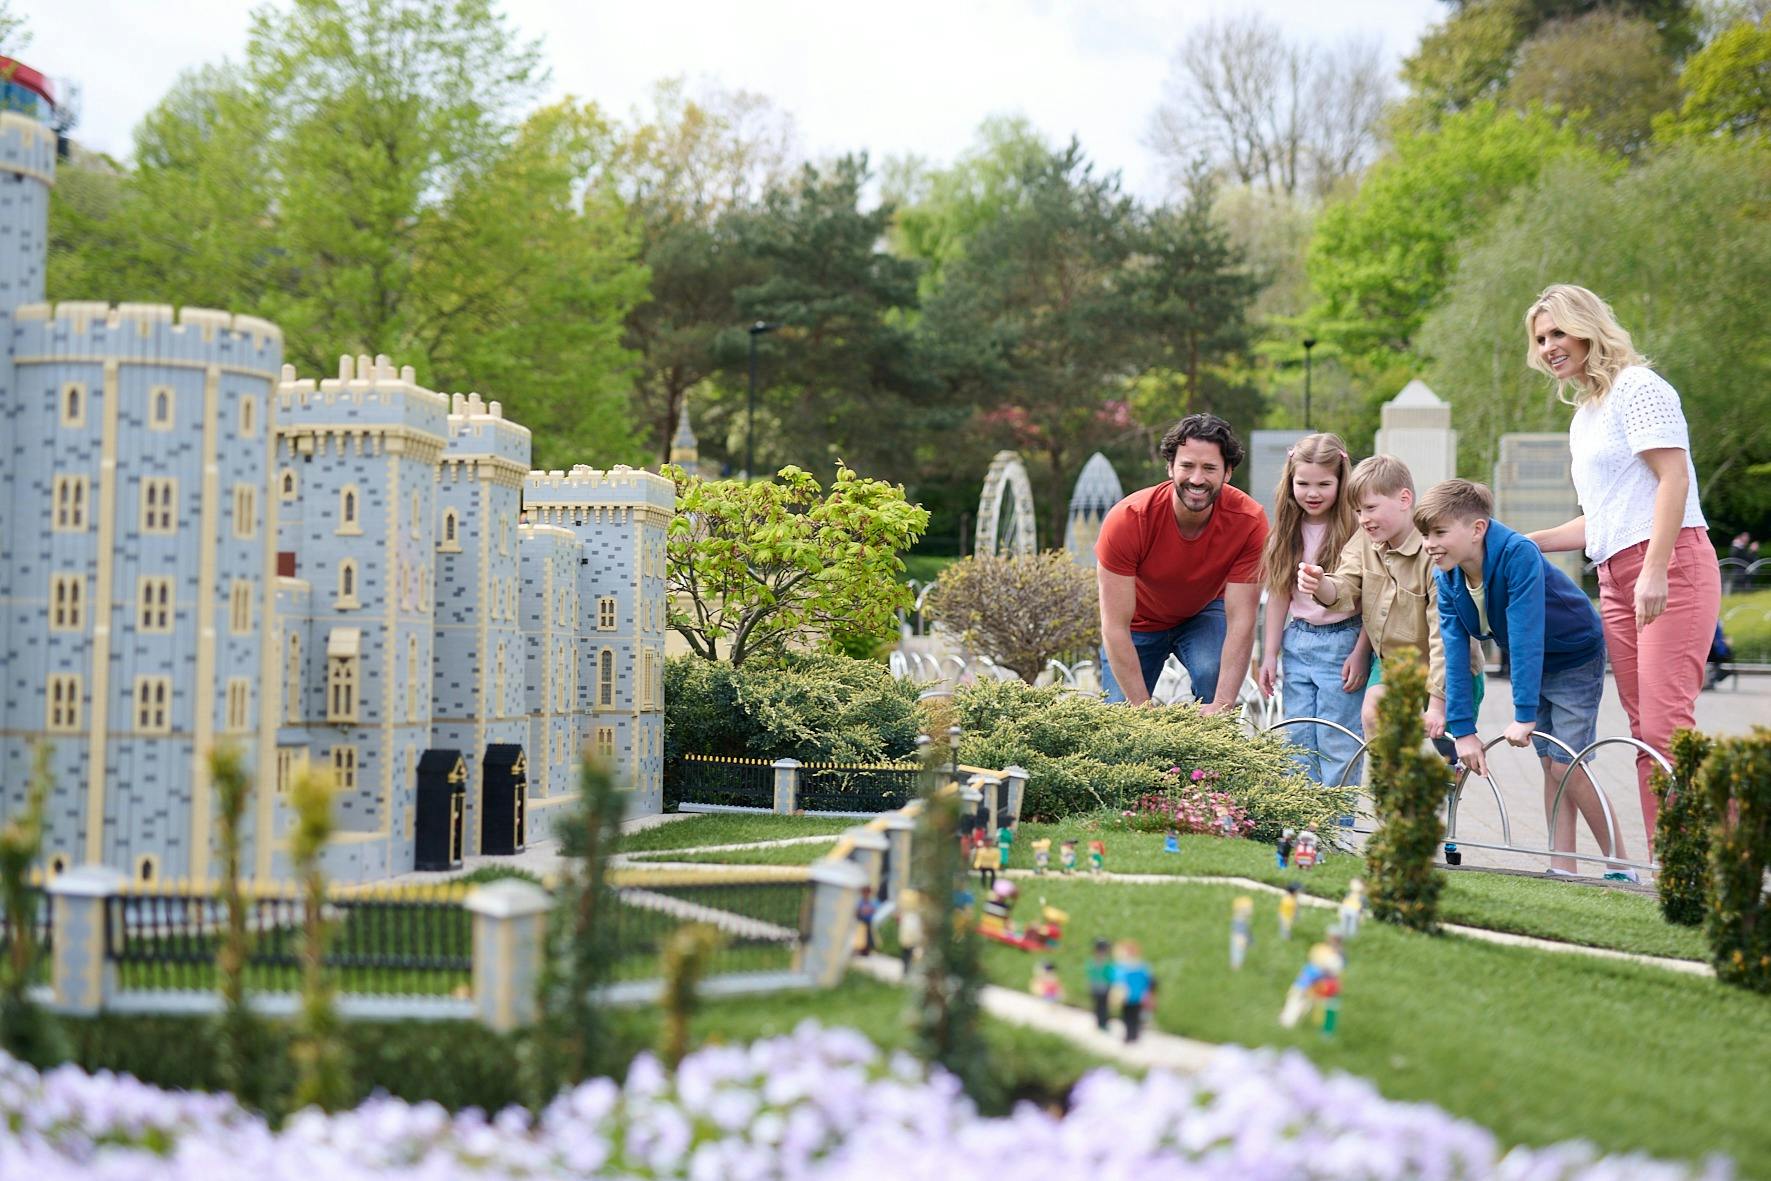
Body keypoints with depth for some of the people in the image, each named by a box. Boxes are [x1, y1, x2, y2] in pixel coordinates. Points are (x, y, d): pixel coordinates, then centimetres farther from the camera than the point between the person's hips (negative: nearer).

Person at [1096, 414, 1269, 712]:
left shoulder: (1249, 520, -30)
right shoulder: (1126, 520, -34)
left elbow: (1241, 620, -28)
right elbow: (1115, 627, -31)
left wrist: (1222, 706, -38)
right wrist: (1146, 710, -35)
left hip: (1205, 613, 0)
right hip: (1139, 623, 0)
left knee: (1215, 674, -28)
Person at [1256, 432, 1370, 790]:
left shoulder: (1355, 530, -11)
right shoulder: (1287, 532, 5)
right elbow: (1279, 595, 9)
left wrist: (1360, 653, -13)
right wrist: (1270, 654, 7)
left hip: (1342, 641, -6)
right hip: (1298, 641, 6)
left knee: (1336, 744, -3)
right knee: (1299, 742, 9)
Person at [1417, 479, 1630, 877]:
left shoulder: (1518, 555, -34)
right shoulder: (1446, 578, -13)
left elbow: (1526, 636, -36)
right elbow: (1454, 653, -14)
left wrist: (1524, 714, -37)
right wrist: (1462, 729, -18)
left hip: (1576, 657, -7)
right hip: (1533, 664, 7)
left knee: (1566, 765, -11)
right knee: (1550, 764, 6)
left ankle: (1622, 869, 0)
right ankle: (1562, 871, 10)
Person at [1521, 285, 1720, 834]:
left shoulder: (1637, 387, -2)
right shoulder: (1582, 417, 24)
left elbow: (1674, 479, -13)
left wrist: (1655, 571, -22)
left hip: (1673, 568, -8)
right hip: (1616, 580, 9)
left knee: (1666, 725, -17)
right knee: (1644, 734, 2)